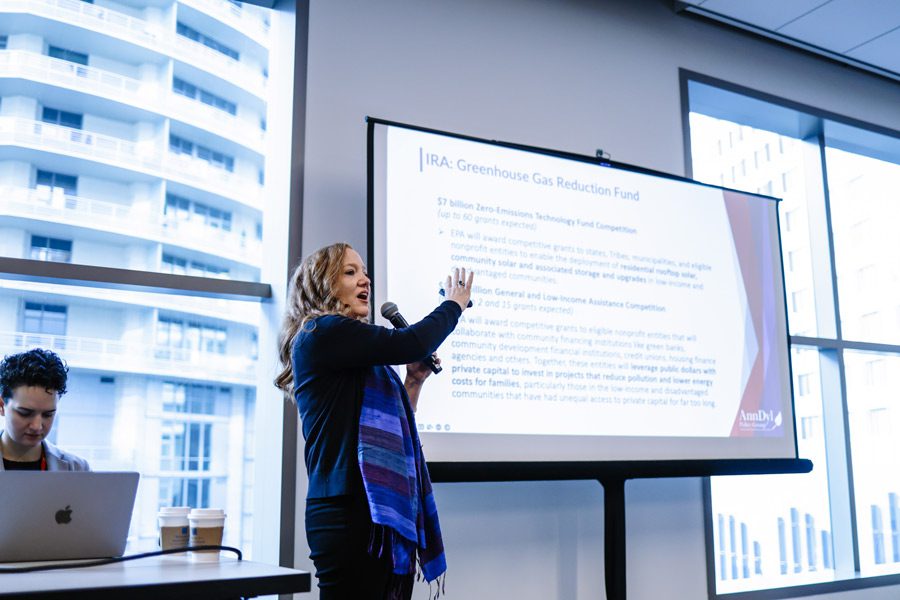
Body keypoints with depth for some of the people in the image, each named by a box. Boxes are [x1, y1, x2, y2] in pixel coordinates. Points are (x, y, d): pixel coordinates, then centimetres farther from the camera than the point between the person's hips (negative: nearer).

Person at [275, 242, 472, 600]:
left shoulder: (351, 353, 21)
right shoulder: (321, 332, -6)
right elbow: (411, 342, -15)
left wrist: (414, 380, 13)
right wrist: (454, 304, 3)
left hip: (386, 512, 9)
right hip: (349, 512, -9)